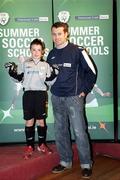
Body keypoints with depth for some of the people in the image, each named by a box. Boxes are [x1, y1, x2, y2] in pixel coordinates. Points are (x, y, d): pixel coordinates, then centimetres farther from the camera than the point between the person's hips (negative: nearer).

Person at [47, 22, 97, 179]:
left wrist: (84, 90, -4)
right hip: (56, 98, 6)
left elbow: (91, 71, -3)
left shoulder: (77, 51, -6)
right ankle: (65, 161, 26)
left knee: (79, 132, -4)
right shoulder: (51, 54, 11)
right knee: (60, 131, 12)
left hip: (74, 97, -5)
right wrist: (53, 88, 10)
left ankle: (86, 164, 11)